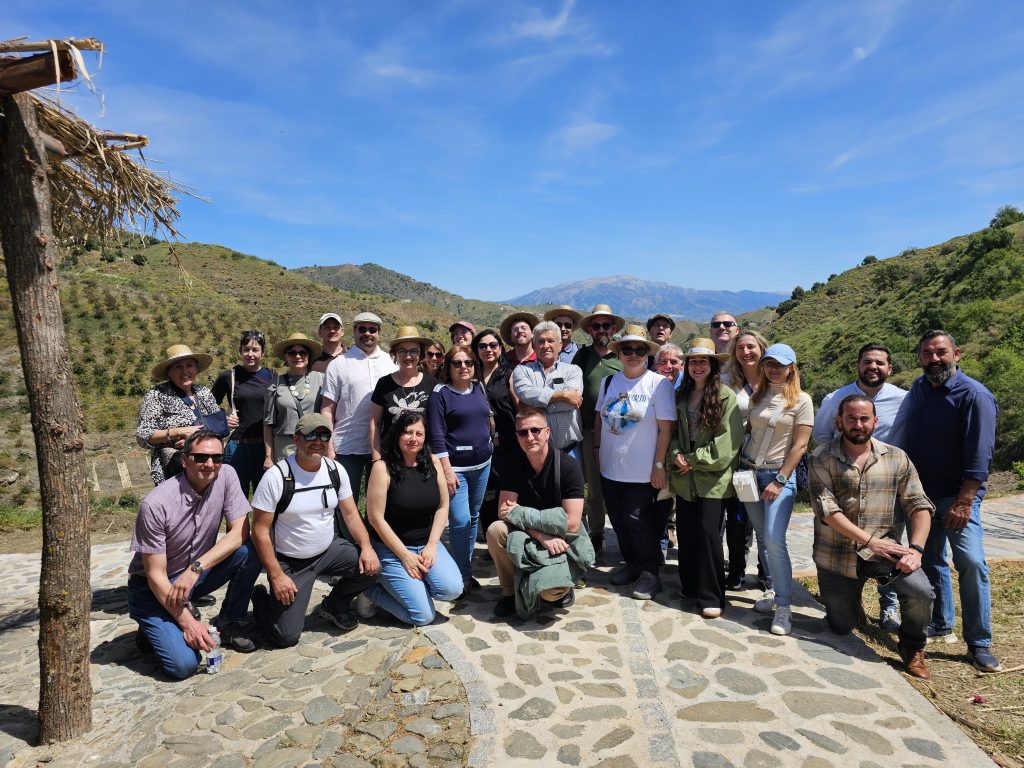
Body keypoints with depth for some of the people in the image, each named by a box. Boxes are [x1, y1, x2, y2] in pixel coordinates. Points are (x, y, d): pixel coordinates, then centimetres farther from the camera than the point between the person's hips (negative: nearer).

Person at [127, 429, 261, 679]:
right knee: (183, 663, -22)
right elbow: (156, 575, -20)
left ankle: (230, 623, -2)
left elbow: (240, 531, -15)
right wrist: (188, 622, -24)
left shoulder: (226, 476, -13)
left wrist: (196, 568, -27)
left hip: (197, 574, 5)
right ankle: (154, 629, 11)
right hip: (154, 587, -4)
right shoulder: (155, 504, -25)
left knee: (249, 551, -23)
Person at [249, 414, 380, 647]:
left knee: (371, 566, -20)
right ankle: (260, 597, 25)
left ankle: (334, 605, 10)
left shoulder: (336, 471, -5)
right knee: (286, 636, -8)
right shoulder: (276, 477, -19)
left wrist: (366, 547, -15)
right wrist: (276, 576, -16)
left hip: (330, 549, 4)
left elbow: (351, 514, 1)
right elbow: (260, 531, -15)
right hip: (289, 563, -4)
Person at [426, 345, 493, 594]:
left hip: (482, 464, 6)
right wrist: (447, 470, -17)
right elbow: (437, 435, -13)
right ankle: (463, 577, 5)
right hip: (456, 467, -6)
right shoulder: (440, 393, -9)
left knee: (473, 518, 13)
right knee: (460, 521, -9)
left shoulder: (479, 388, 7)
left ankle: (468, 569, 27)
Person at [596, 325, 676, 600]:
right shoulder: (608, 382, 5)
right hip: (610, 467, 5)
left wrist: (659, 465, -13)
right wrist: (597, 450, 12)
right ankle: (632, 564, 34)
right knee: (618, 519, 14)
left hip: (642, 471, -5)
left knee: (637, 520, -1)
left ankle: (650, 573, 19)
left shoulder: (659, 383, -9)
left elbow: (666, 427, -11)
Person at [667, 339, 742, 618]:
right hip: (685, 477, 5)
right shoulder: (680, 395, 10)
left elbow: (727, 441, -13)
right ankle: (690, 586, 25)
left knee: (709, 532, -4)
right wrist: (676, 455, -6)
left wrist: (694, 459, -12)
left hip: (712, 477, -5)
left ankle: (711, 597, 8)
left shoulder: (726, 397, -8)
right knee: (686, 532, 9)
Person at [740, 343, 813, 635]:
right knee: (762, 539, 11)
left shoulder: (801, 400, -5)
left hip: (779, 475, -5)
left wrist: (779, 481, -13)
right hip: (749, 472, 5)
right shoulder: (756, 396, 8)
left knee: (775, 541, -13)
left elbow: (799, 445, -9)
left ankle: (783, 607, -4)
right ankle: (773, 590, 26)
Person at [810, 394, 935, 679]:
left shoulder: (896, 458, 1)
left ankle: (912, 647, 7)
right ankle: (851, 605, 45)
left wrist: (916, 549, -16)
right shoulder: (822, 458, -7)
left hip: (883, 548, 1)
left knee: (921, 591, -25)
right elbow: (826, 509, -16)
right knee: (841, 628, 7)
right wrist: (869, 541, -22)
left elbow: (920, 505, -1)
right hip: (836, 556, -1)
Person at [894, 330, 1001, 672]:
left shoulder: (974, 395, -13)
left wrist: (964, 501, -24)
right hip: (921, 493, 6)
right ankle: (940, 626, 28)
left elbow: (979, 454, -19)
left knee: (971, 562, -13)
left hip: (957, 496, -6)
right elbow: (901, 432, 18)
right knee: (931, 562, 13)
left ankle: (979, 643, 0)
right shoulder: (919, 388, 7)